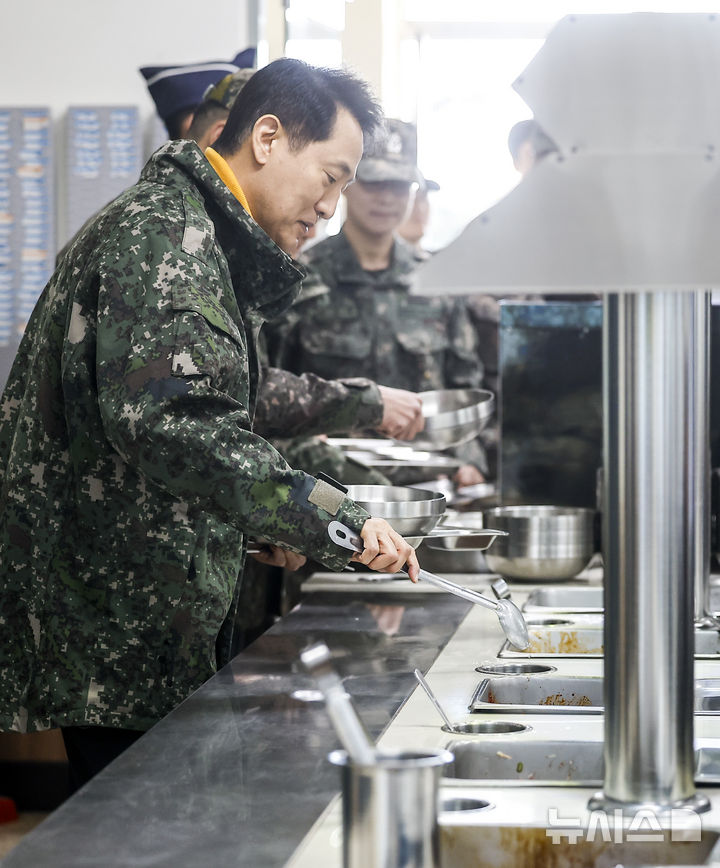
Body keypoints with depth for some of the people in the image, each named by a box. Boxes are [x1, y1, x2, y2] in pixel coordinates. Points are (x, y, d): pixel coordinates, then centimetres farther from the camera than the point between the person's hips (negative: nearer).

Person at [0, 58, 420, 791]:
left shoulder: (201, 242, 20)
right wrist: (330, 519, -31)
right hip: (121, 636, -11)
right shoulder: (162, 235, -16)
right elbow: (171, 421, -31)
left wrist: (273, 528, 20)